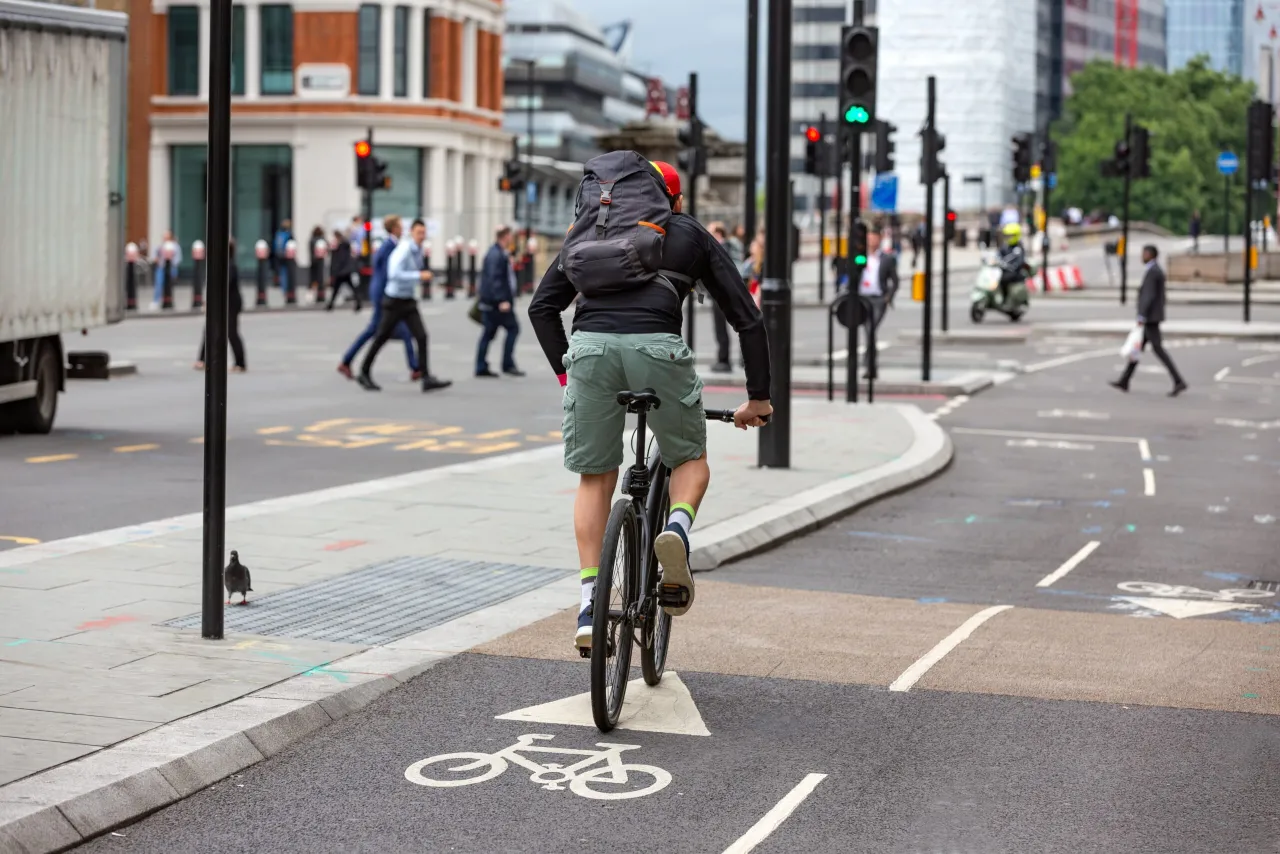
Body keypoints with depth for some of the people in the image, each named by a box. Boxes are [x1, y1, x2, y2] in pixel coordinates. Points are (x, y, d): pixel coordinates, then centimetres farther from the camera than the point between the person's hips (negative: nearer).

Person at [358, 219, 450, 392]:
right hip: (395, 301, -7)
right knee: (381, 338, 6)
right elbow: (394, 274, -32)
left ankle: (427, 378, -9)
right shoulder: (403, 250, -20)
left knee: (421, 337, -6)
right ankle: (364, 374, 22)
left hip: (409, 301, 7)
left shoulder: (418, 250, 6)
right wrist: (419, 276, -31)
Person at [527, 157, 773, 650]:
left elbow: (542, 306, 22)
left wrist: (565, 373, 27)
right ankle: (677, 528, -10)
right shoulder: (693, 235, 26)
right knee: (690, 458, 21)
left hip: (589, 346, 2)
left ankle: (590, 604, 8)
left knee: (595, 478, 17)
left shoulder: (594, 230, 30)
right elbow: (747, 318, 23)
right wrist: (759, 397, 29)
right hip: (657, 345, -2)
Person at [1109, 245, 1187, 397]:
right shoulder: (1158, 272, 16)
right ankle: (1124, 381, 18)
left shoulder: (1151, 272, -17)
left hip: (1149, 317, -11)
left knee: (1158, 349, -11)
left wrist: (1141, 316, -25)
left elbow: (1150, 296, -24)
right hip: (1154, 316, 11)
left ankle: (1179, 382, -15)